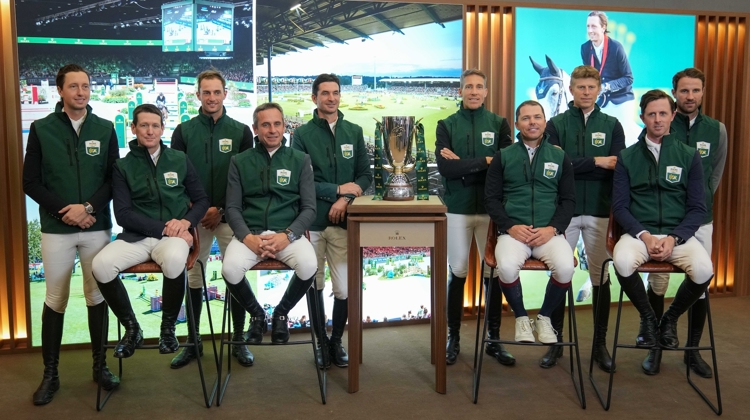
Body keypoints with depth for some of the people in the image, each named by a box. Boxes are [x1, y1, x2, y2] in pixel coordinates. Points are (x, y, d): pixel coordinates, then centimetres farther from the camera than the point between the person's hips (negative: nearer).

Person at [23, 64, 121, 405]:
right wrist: (64, 210, -11)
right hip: (56, 229, -1)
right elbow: (30, 182, 1)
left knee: (97, 296, 7)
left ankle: (100, 365, 20)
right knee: (55, 300, 5)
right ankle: (50, 374, 16)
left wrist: (89, 207, -12)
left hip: (97, 227, 1)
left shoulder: (105, 129, 5)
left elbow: (114, 178, 3)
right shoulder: (41, 129, 2)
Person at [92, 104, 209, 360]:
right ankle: (131, 327, -5)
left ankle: (168, 327, -11)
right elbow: (123, 214, -1)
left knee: (173, 260, -37)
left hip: (173, 236, -1)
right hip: (136, 236, 1)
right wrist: (163, 228, -13)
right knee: (101, 265, -29)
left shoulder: (180, 160, 10)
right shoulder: (123, 166, 7)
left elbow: (201, 200, 12)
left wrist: (186, 221, -9)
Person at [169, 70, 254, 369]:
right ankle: (193, 342, 19)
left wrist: (222, 210, -7)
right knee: (193, 279, 7)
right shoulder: (184, 131, 5)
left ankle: (238, 342, 15)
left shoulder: (241, 131, 3)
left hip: (229, 216, -1)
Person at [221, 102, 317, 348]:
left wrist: (287, 235, -14)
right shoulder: (240, 162, 11)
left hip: (288, 233, 0)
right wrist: (248, 237, -14)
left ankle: (281, 313, 2)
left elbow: (309, 208, 3)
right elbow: (232, 208, 5)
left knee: (308, 265, -31)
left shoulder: (300, 160, 9)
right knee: (230, 269, -30)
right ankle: (256, 314, 3)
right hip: (250, 233, 0)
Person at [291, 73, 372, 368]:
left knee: (344, 289, 0)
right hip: (312, 222, -1)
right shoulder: (302, 134, 1)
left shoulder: (354, 132, 10)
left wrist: (346, 200, -9)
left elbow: (366, 176, 7)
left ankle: (336, 340, 22)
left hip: (343, 221, 1)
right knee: (315, 285, 9)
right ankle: (321, 340, 27)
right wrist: (338, 189, -11)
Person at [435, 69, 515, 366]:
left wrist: (463, 165, -12)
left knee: (493, 273, 6)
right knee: (457, 273, 6)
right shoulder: (446, 126, 4)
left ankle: (494, 339, 18)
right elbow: (444, 167, -12)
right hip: (458, 208, 0)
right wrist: (485, 161, -13)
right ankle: (453, 338, 17)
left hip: (491, 208, 1)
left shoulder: (499, 124, 6)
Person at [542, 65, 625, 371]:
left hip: (600, 211, 1)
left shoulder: (612, 125, 7)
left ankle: (600, 343, 18)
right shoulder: (556, 124, 4)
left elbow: (618, 168, -5)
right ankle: (555, 341, 17)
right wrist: (596, 162, -14)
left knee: (601, 276, 6)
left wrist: (574, 164, -14)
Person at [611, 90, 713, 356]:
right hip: (639, 232, -1)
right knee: (623, 262, -34)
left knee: (703, 269, -29)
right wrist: (644, 235, -13)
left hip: (678, 234, 1)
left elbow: (697, 208, 5)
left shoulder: (689, 156, 8)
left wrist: (673, 238, -11)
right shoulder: (627, 157, 7)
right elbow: (619, 206, 2)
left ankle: (671, 318, 4)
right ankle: (647, 317, -2)